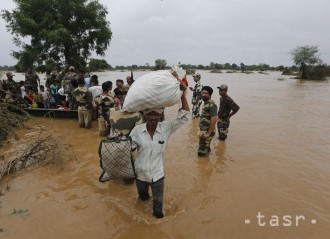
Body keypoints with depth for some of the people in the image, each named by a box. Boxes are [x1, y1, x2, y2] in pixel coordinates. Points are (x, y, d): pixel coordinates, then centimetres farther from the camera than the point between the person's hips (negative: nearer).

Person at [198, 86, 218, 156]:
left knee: (201, 152, -3)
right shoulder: (206, 103, 9)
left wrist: (209, 133, -24)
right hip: (203, 131, 9)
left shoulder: (211, 105, -21)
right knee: (206, 148, 24)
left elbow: (214, 119, -27)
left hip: (207, 132, -9)